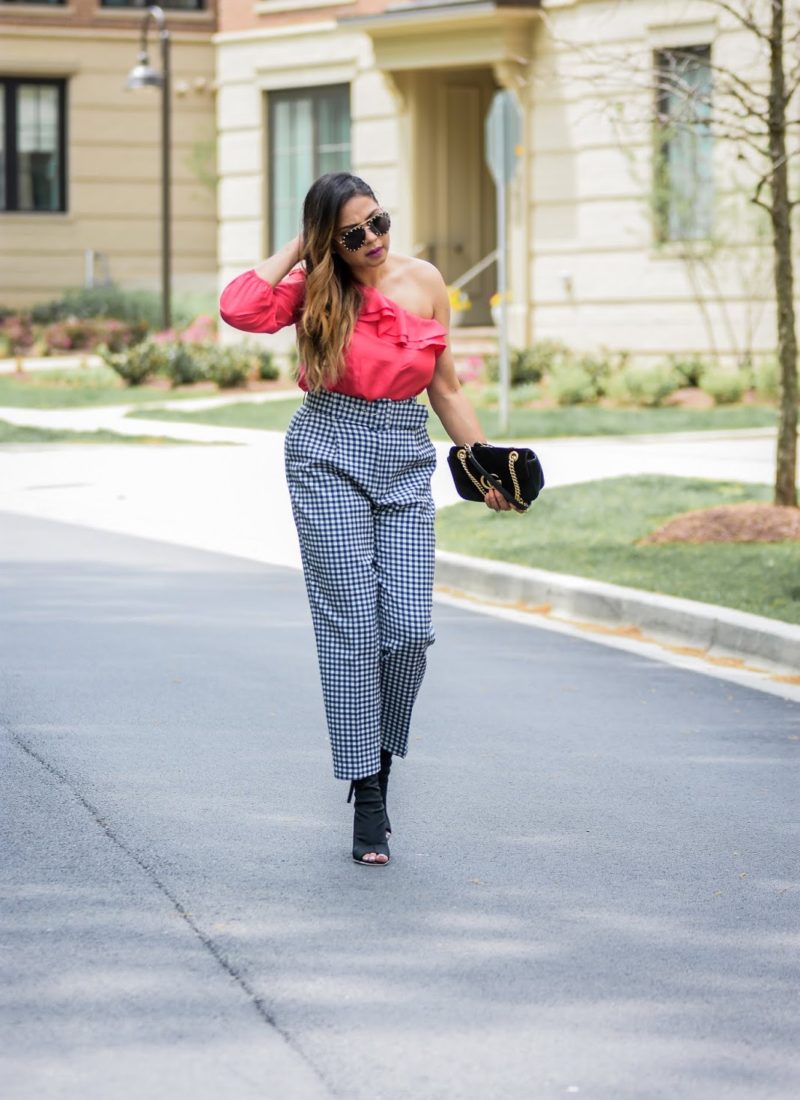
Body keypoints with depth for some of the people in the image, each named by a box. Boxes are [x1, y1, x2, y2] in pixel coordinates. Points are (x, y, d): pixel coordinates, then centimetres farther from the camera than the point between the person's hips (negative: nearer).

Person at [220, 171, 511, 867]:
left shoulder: (424, 282, 8)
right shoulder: (314, 289, 0)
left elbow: (445, 390, 16)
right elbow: (240, 309, -20)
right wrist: (298, 250, -8)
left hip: (404, 468, 3)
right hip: (330, 461, -3)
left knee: (410, 629, -7)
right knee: (352, 627, -6)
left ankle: (380, 755, 20)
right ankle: (368, 798, 0)